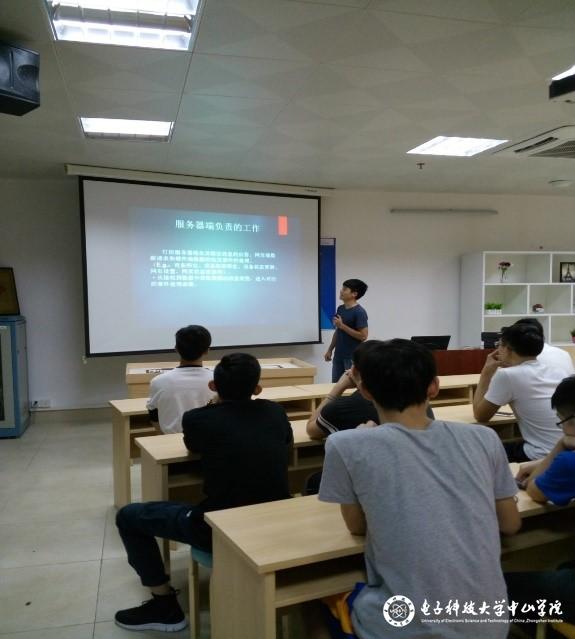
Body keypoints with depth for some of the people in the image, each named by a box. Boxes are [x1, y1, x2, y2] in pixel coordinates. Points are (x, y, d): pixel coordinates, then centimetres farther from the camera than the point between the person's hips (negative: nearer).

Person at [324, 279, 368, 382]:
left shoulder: (359, 312, -16)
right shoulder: (340, 309, 9)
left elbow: (363, 336, -21)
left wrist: (342, 326, -20)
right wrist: (330, 349, 15)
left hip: (353, 357, -8)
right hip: (339, 355, 8)